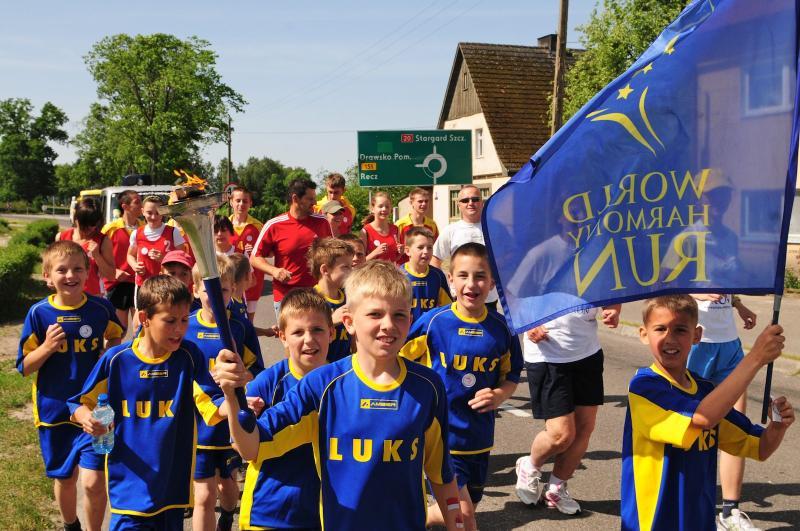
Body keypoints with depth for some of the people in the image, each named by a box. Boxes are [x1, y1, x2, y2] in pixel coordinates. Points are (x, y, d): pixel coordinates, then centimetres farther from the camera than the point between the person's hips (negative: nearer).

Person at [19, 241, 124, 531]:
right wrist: (47, 347, -21)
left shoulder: (101, 308, -6)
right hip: (55, 410, 1)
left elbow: (116, 339, 15)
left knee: (93, 482, -11)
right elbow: (25, 367, -5)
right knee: (65, 480, 18)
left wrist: (111, 348, -4)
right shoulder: (39, 313, -9)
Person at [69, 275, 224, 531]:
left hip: (174, 480, 1)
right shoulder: (116, 359, -8)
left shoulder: (189, 357, -8)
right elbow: (81, 402, 3)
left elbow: (212, 408, -16)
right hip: (129, 481, -1)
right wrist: (85, 417, -19)